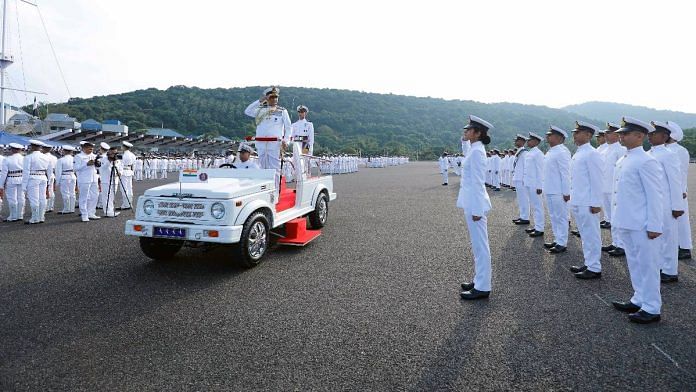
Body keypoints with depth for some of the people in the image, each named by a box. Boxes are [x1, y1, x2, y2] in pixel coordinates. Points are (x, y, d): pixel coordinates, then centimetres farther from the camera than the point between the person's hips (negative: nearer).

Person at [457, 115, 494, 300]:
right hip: (472, 202, 10)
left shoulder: (477, 151, -16)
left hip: (475, 204, -10)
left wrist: (476, 209, -20)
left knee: (480, 245, -2)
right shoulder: (475, 149, 13)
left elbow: (478, 181, -20)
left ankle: (482, 287, 7)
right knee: (477, 244, 16)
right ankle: (479, 280, 28)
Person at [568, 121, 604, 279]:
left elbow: (596, 180, -16)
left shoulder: (591, 154, -13)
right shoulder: (578, 153, 13)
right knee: (585, 235, 16)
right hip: (577, 202, 9)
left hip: (587, 203, -9)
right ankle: (588, 264, 27)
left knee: (591, 235, 0)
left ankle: (595, 268, 9)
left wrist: (595, 203, -17)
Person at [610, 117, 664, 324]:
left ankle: (652, 309, 15)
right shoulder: (623, 161, 11)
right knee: (634, 264, 18)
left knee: (647, 265, 3)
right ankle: (639, 300, 31)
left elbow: (654, 196, -16)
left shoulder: (646, 162, -15)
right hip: (626, 223, 8)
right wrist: (618, 217, 17)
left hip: (642, 225, -8)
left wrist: (654, 226, -16)